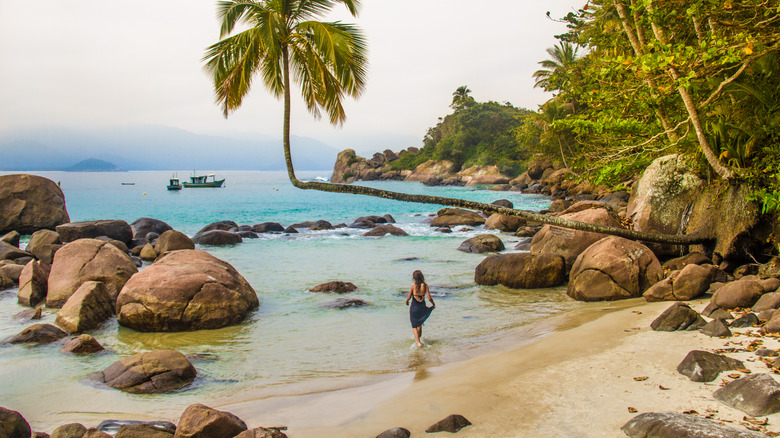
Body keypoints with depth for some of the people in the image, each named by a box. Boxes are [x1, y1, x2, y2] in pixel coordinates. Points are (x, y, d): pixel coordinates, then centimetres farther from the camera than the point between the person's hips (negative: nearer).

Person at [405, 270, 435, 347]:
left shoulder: (413, 285, -13)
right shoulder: (425, 285, -7)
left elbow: (409, 297, -6)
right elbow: (429, 298, -8)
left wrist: (407, 301, 16)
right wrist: (433, 304, 11)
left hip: (414, 307, -3)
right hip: (422, 307, 3)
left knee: (414, 326, 9)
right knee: (419, 324, 26)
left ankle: (418, 342, -4)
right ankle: (419, 338, 40)